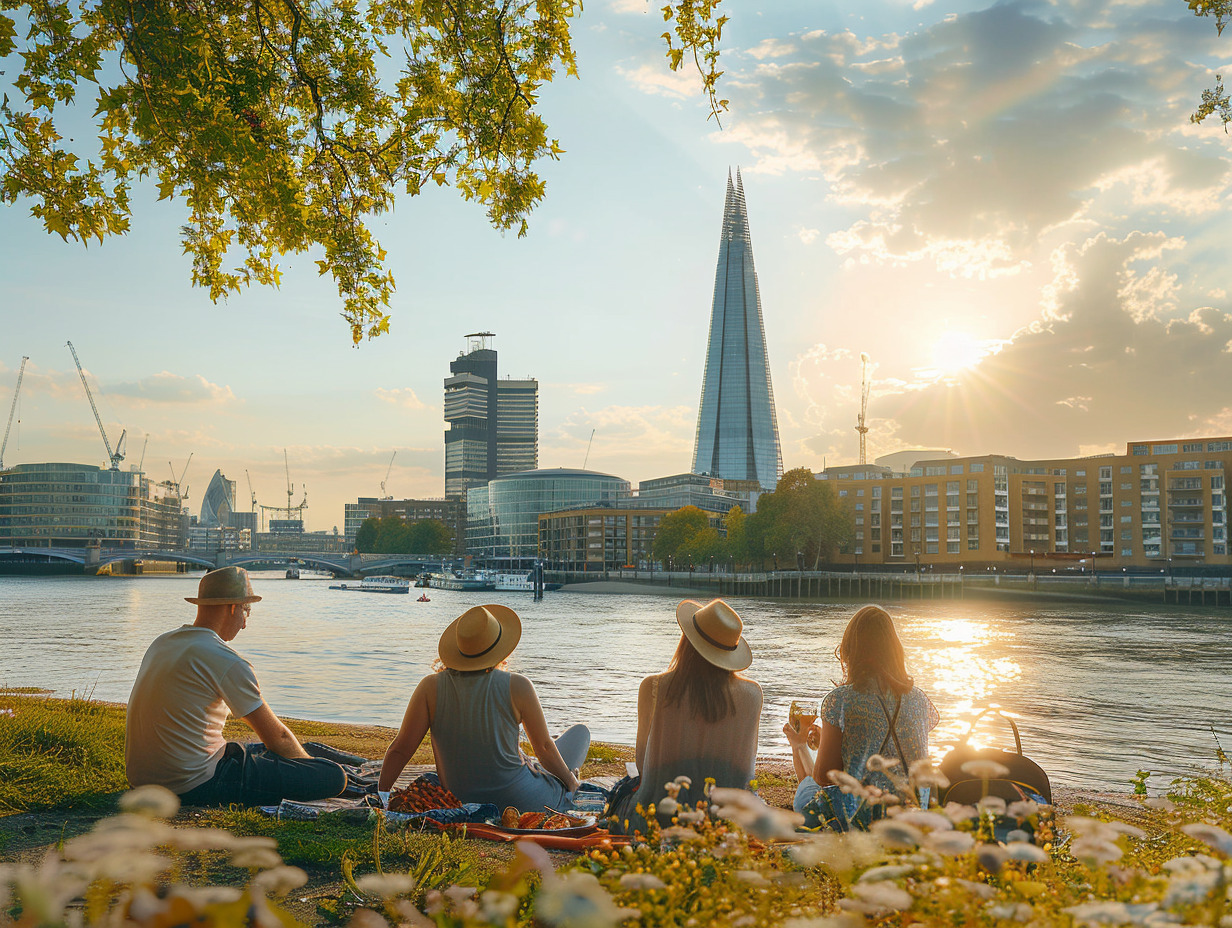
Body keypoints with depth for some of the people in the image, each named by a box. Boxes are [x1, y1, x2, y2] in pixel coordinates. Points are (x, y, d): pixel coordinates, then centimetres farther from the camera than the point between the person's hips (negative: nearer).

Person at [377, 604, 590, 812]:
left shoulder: (431, 687, -10)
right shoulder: (517, 687, -15)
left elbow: (400, 749, -7)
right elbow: (544, 748, -4)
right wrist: (569, 780, 14)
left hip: (460, 804, 4)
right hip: (524, 803, -4)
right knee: (580, 732, 21)